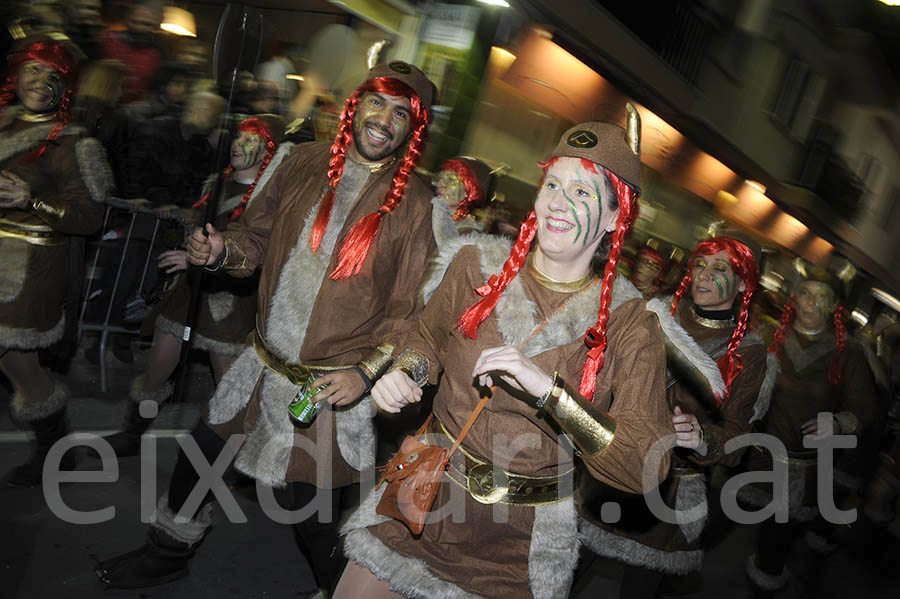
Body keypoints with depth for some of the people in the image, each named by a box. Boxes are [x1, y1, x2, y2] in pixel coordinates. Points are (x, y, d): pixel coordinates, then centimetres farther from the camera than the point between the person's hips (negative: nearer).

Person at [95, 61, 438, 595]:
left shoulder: (414, 203, -11)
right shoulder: (305, 162, 2)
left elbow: (409, 310, -9)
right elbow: (257, 237, 12)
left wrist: (366, 373, -21)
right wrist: (222, 250, -10)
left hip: (333, 386, -5)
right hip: (263, 363, 5)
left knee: (317, 517, 5)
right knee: (197, 454, 20)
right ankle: (170, 552, 50)